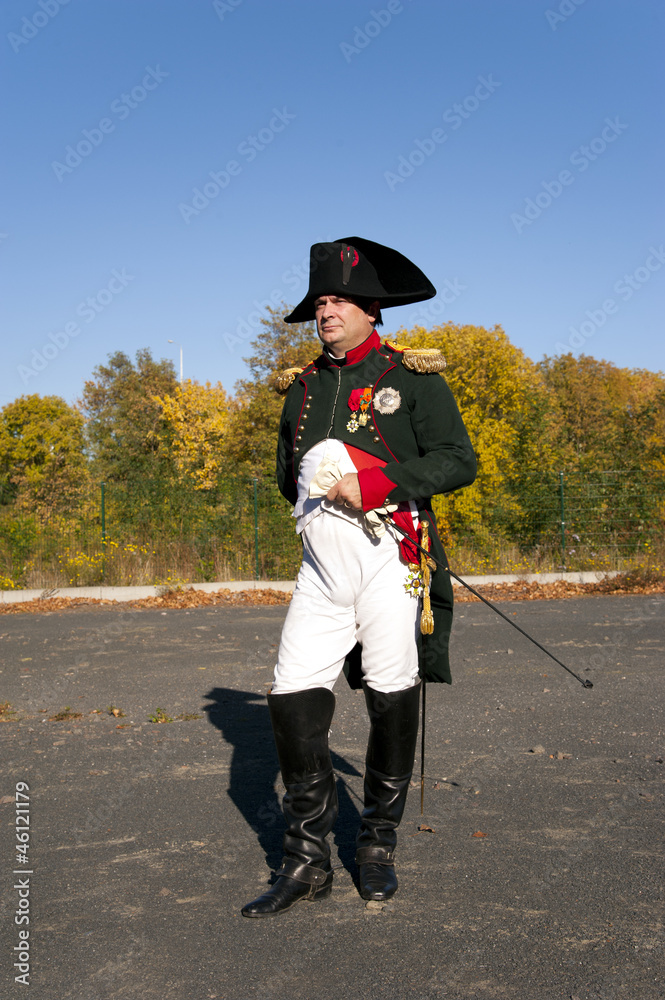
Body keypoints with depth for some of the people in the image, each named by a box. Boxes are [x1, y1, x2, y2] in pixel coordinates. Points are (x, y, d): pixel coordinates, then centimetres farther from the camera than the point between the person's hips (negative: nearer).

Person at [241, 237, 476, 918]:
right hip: (322, 561, 4)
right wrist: (314, 493, 9)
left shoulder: (412, 376, 1)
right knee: (292, 696, -3)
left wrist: (376, 485, -16)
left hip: (389, 557, -4)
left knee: (392, 699, 3)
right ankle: (307, 859, 9)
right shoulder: (302, 387, 16)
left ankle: (378, 845, 22)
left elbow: (458, 461, -7)